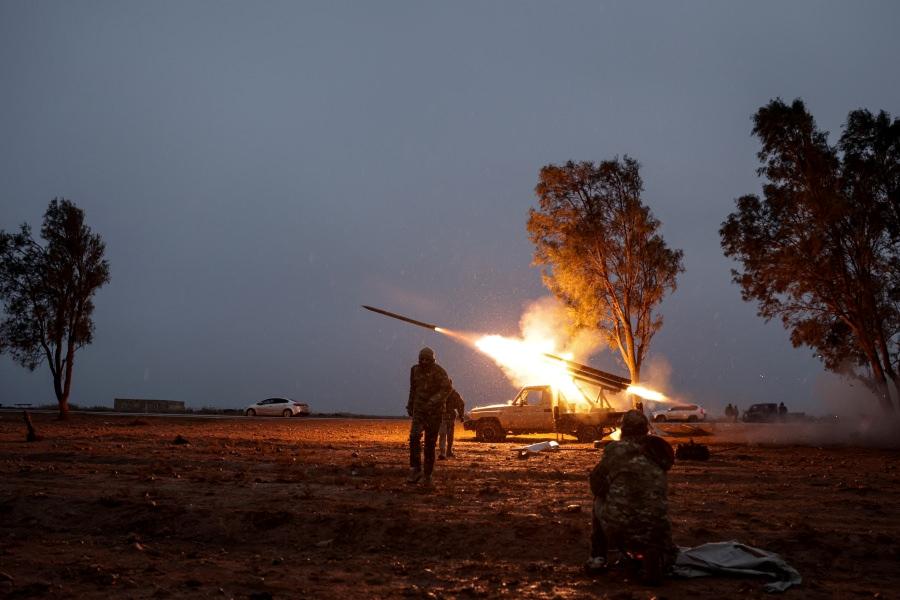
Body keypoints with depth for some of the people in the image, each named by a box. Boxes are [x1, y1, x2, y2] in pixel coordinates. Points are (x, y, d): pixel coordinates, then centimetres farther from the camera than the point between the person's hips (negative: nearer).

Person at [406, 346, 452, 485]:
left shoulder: (439, 372, -11)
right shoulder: (415, 370, 5)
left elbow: (447, 388, -23)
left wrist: (432, 401, -32)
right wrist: (410, 405, 24)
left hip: (435, 410, -3)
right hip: (419, 409, 3)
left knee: (430, 442, 0)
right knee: (414, 436, -20)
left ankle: (428, 474, 13)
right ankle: (415, 470, -20)